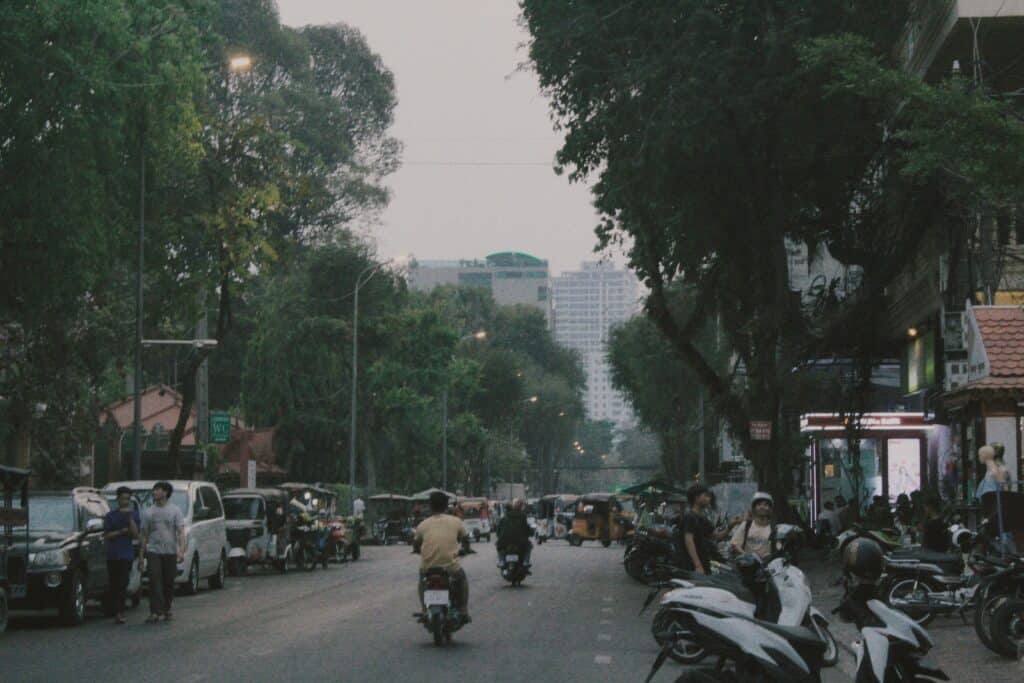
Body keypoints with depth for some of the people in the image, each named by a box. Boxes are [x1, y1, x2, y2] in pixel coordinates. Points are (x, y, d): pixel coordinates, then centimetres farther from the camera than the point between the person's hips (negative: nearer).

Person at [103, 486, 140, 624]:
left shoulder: (134, 515, 7)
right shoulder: (110, 516, 8)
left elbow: (136, 535, -4)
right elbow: (106, 535, 2)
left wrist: (130, 518, -12)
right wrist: (121, 532, -10)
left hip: (126, 555, -1)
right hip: (112, 555, 1)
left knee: (122, 585, -10)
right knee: (114, 585, 3)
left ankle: (119, 613, -14)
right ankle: (118, 613, 10)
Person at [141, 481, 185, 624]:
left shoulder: (175, 510, 3)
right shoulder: (148, 513, 10)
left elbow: (181, 532, -4)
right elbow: (144, 535, 13)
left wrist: (181, 551, -16)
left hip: (170, 552, -1)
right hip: (153, 551, 1)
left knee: (169, 583, 7)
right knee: (155, 581, -11)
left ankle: (167, 610, 22)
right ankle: (155, 612, -16)